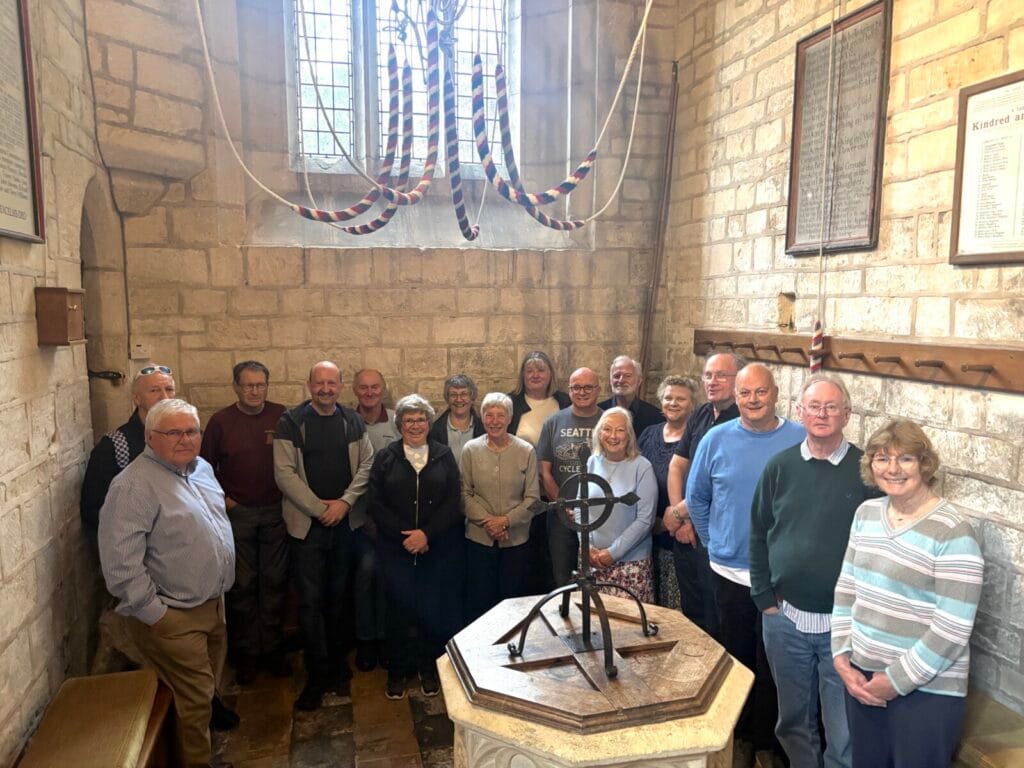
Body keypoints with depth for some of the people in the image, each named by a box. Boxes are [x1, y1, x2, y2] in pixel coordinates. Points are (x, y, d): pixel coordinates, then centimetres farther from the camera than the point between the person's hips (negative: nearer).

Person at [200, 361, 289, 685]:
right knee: (241, 584, 7)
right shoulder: (220, 421, -3)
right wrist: (222, 499, -3)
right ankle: (244, 652, 22)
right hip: (237, 513, 0)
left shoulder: (282, 416, -2)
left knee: (274, 582, 9)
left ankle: (272, 648, 23)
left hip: (276, 512, 1)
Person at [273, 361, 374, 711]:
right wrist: (319, 508, -12)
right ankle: (318, 676, 14)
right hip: (307, 523, -3)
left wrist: (344, 502, -9)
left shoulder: (352, 422, 5)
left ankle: (336, 664, 30)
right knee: (311, 601, 1)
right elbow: (285, 473, -9)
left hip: (344, 522, 3)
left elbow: (366, 464, 4)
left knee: (337, 596, 14)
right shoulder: (291, 422, -5)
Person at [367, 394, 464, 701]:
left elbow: (454, 502, -1)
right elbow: (375, 503, -1)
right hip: (396, 549, 0)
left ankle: (429, 669, 23)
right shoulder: (386, 457, 5)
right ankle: (397, 671, 21)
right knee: (399, 608, 2)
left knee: (434, 607, 2)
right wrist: (404, 535, -12)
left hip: (438, 548, 0)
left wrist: (427, 533, -13)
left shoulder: (444, 455, 5)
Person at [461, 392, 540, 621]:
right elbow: (465, 494, -1)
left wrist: (506, 520, -14)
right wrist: (486, 521, -13)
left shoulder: (526, 451, -4)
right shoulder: (471, 450, -2)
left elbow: (532, 498, -4)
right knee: (478, 601, 10)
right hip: (479, 538, 0)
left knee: (514, 600, 10)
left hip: (517, 540, 0)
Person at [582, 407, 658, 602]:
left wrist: (613, 552, -11)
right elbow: (580, 509, 7)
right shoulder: (592, 462, 2)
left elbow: (645, 520, -11)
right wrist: (588, 547, -4)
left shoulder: (642, 467, -10)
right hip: (593, 559, 4)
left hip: (631, 560, -3)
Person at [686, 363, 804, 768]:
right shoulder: (716, 438, -4)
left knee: (773, 664, 13)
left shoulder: (801, 440, -8)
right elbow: (696, 497, 7)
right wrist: (713, 542, 6)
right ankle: (741, 734, 37)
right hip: (730, 572, 2)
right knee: (737, 657, 18)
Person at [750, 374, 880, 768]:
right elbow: (758, 536, 6)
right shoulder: (779, 466, 1)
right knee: (794, 719, 20)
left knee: (845, 730, 8)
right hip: (784, 618, 3)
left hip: (845, 622, -2)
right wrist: (764, 599, 2)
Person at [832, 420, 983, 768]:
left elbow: (952, 630, -19)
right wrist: (841, 656, -1)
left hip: (927, 692, -5)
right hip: (862, 677, 6)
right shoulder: (866, 512, 2)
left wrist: (897, 681, -14)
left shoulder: (953, 533, -17)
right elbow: (846, 588, 7)